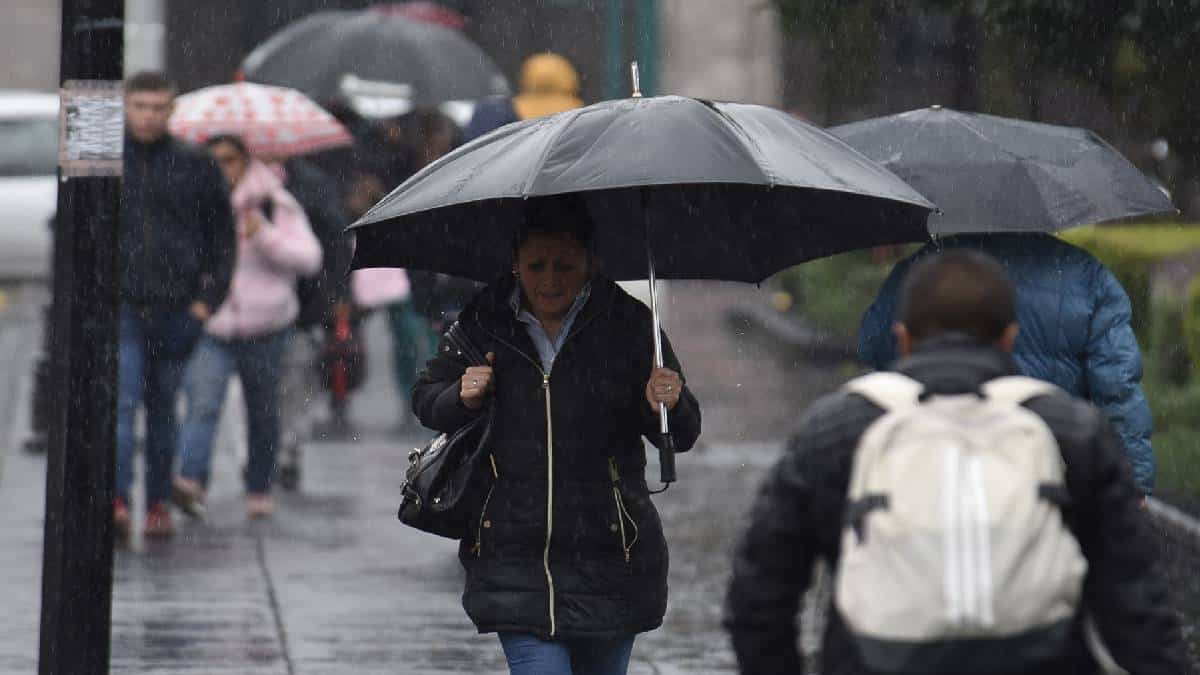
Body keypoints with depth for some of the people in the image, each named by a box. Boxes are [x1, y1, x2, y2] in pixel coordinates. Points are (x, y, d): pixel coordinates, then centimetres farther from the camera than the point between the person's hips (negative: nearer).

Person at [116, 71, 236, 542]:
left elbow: (221, 236, 12)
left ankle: (159, 502, 19)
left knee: (163, 409, 10)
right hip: (120, 307, -1)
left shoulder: (194, 167, 7)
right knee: (121, 401, -15)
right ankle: (118, 500, -23)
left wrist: (209, 297, 3)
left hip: (177, 309, 1)